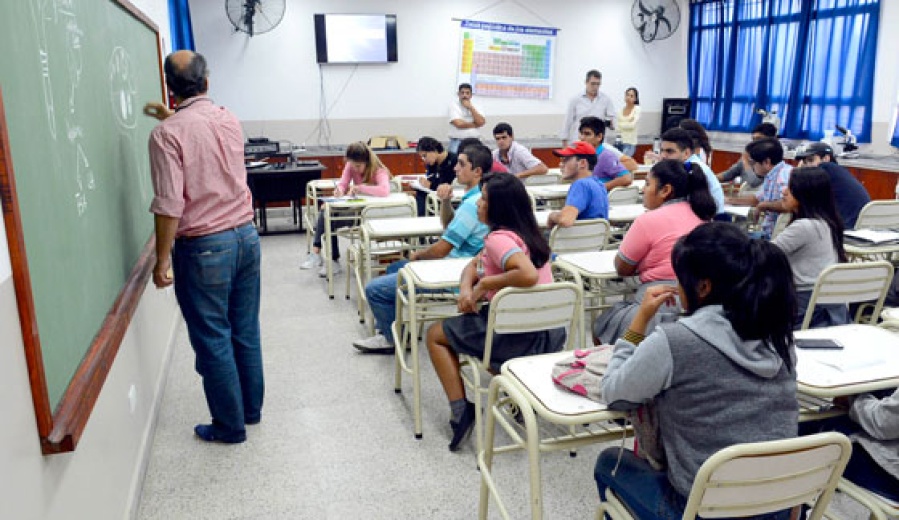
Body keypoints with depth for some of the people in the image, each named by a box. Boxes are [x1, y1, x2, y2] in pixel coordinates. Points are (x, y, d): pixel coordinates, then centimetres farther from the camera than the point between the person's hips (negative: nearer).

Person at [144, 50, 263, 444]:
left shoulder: (167, 134, -14)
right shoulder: (229, 120, 5)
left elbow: (169, 204, -18)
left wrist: (162, 260, -10)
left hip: (204, 248, -6)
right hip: (245, 235, 6)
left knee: (213, 340, 6)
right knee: (246, 331, 16)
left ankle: (230, 426, 19)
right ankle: (251, 409, 31)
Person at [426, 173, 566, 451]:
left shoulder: (498, 238, -18)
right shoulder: (524, 232, 10)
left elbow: (529, 275, -36)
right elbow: (474, 265, 15)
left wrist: (484, 284, -22)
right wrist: (466, 288, -6)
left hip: (521, 338, -9)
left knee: (435, 334, 11)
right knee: (467, 321, 35)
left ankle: (461, 411, 4)